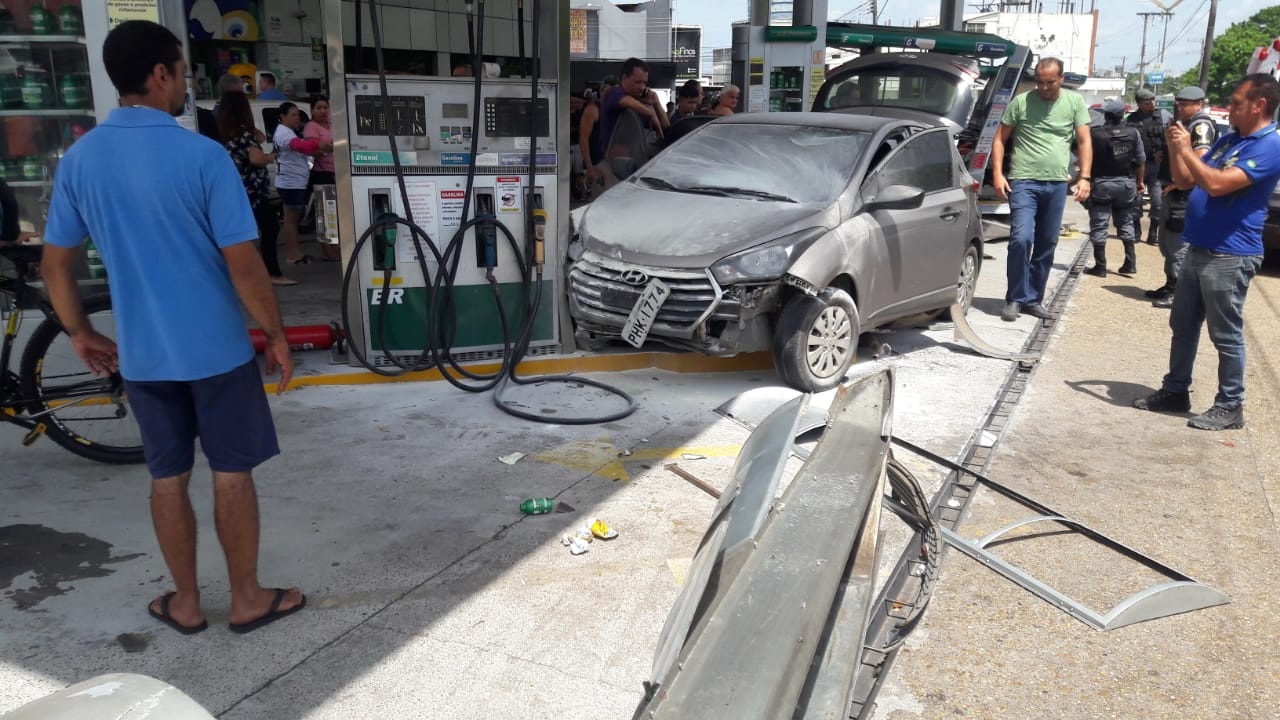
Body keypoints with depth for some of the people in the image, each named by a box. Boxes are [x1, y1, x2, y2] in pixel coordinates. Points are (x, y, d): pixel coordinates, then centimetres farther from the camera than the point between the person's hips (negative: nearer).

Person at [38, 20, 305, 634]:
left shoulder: (79, 159, 1)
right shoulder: (203, 155, -15)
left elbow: (56, 265, 6)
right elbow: (243, 264, -17)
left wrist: (79, 333, 20)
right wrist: (277, 335, -5)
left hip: (141, 352, 5)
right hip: (217, 349, -4)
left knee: (168, 477, 15)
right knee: (232, 473, 8)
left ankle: (186, 603, 27)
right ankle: (247, 598, 21)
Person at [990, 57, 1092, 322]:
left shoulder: (1075, 102, 6)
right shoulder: (1021, 102, -1)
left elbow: (1084, 141, 6)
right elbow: (1000, 139, 3)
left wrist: (1084, 177, -5)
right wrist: (997, 173, -8)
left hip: (1057, 184, 3)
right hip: (1024, 182, -3)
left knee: (1047, 245, 8)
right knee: (1021, 238, -17)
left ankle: (1033, 299, 19)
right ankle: (1016, 299, -5)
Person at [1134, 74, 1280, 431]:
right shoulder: (1228, 140, 14)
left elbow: (1216, 184, -26)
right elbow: (1185, 179, 16)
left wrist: (1186, 149, -16)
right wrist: (1174, 148, 1)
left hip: (1230, 256, -9)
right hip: (1199, 251, 9)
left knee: (1226, 336, -1)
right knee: (1183, 327, 15)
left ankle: (1230, 407, 9)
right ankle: (1175, 391, 26)